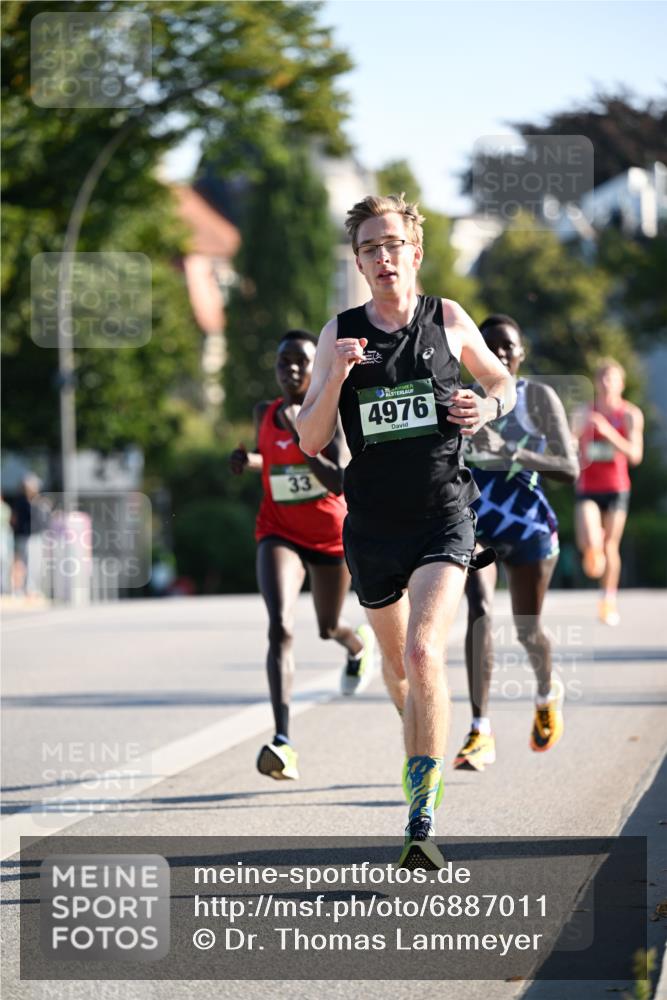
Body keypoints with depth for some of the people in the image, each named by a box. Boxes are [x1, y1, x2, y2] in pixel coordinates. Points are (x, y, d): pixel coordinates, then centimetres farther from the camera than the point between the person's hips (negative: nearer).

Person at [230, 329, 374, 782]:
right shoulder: (265, 414, 1)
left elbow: (339, 482, -24)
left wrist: (300, 436, -30)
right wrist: (247, 460, -2)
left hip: (331, 534, -1)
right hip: (279, 533, 1)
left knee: (328, 627, 21)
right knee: (281, 627, -21)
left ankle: (359, 644, 64)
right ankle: (283, 742, -31)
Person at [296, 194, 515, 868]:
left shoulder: (448, 320, 2)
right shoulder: (340, 334, 3)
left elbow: (502, 382, 20)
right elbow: (309, 440, 1)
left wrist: (487, 407, -4)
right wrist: (335, 378, -16)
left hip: (443, 516, -3)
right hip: (372, 524, 3)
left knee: (424, 654, -22)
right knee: (396, 662, 17)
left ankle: (422, 820, -22)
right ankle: (421, 749, 50)